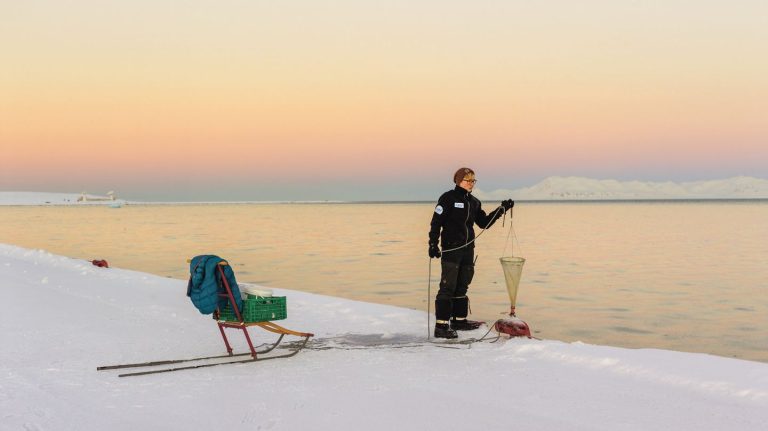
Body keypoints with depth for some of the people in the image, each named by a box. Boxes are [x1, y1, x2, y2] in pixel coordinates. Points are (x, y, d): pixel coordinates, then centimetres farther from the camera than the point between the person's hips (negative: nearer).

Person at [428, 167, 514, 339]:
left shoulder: (474, 202, 14)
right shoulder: (448, 198, -6)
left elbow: (484, 223, 17)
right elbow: (436, 222, -9)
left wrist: (501, 210, 8)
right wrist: (433, 244, -16)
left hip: (468, 249, 7)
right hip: (451, 248, -7)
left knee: (462, 286, 13)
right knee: (448, 287, -10)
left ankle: (459, 320, 23)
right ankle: (441, 325, -11)